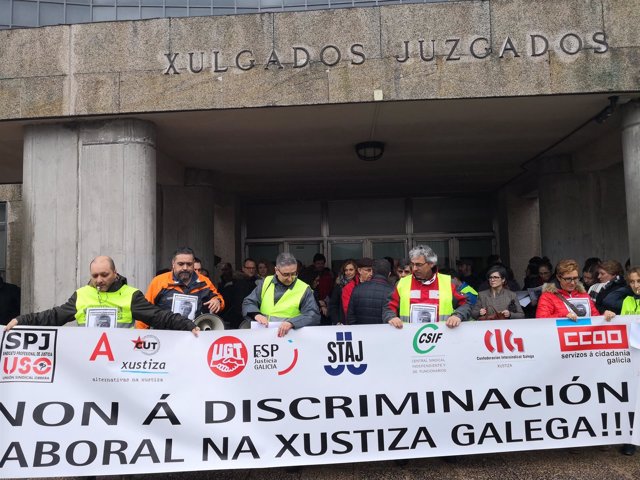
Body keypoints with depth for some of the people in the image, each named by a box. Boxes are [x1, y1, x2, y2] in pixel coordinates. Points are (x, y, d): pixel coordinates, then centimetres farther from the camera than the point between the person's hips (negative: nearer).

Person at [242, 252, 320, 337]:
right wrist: (256, 314, -12)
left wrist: (291, 323, -24)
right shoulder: (265, 283, 10)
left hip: (288, 333, -3)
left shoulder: (304, 289, 0)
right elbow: (248, 303, 11)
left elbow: (314, 316, -8)